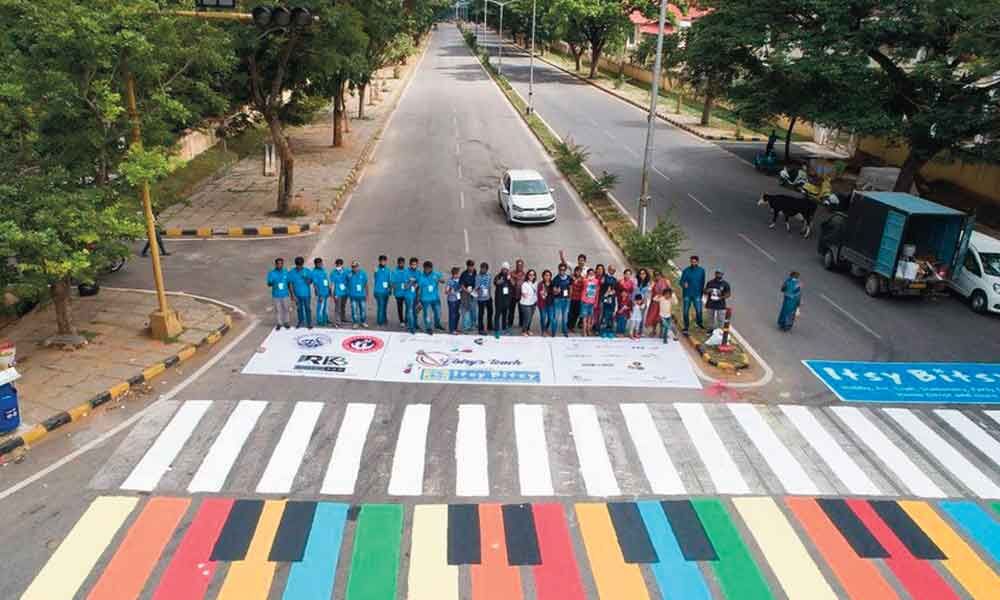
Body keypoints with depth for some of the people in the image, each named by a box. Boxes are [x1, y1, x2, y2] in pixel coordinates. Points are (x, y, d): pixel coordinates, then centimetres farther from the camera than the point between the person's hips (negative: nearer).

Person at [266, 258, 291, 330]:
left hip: (284, 295, 2)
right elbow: (269, 284, -6)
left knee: (285, 309, 11)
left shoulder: (286, 272, -3)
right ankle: (278, 324, 23)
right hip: (276, 295, -2)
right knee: (277, 310, 8)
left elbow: (288, 283, 5)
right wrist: (271, 283, -30)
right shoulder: (271, 273, -9)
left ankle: (285, 322, 28)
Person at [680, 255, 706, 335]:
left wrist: (701, 292, 12)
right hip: (687, 294, 0)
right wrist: (684, 284, -25)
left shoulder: (701, 270, 2)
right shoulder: (686, 270, -3)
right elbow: (681, 281, -3)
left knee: (699, 310, -4)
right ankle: (686, 327, 17)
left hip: (697, 294, 0)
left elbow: (702, 282, 11)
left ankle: (699, 323, 25)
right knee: (686, 311, 2)